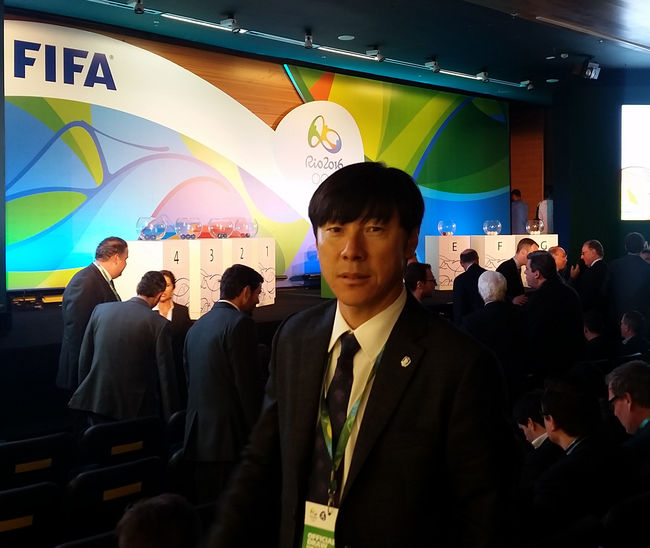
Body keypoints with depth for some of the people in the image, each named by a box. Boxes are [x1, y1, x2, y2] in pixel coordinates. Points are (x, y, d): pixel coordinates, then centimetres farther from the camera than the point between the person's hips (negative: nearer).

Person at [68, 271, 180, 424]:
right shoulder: (159, 324, -10)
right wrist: (170, 417, 2)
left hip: (97, 403, 3)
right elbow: (166, 375, -7)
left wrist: (85, 396, 19)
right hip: (135, 407, -3)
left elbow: (84, 358, 8)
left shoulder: (100, 309, 1)